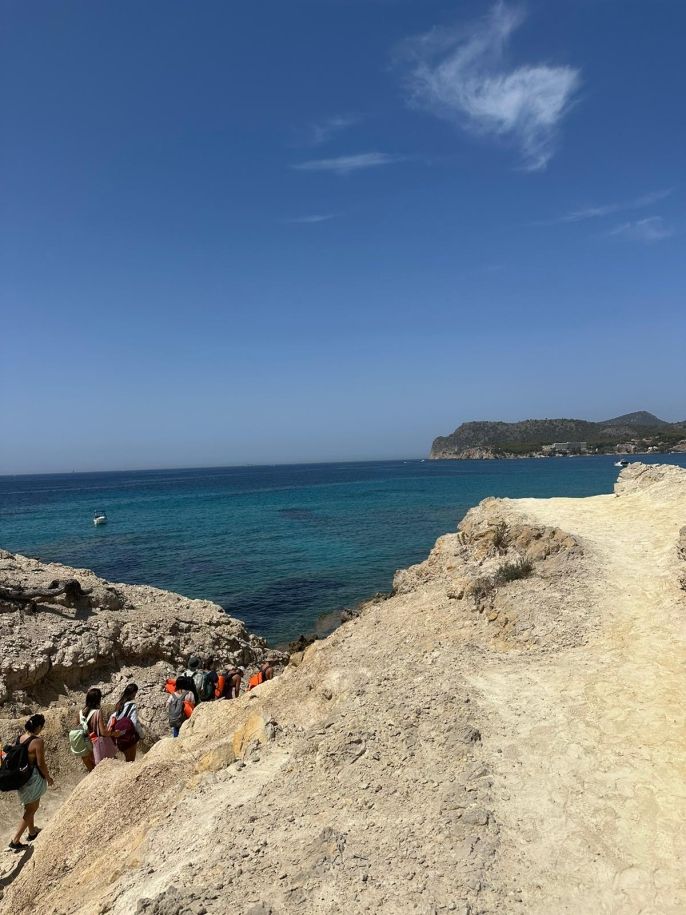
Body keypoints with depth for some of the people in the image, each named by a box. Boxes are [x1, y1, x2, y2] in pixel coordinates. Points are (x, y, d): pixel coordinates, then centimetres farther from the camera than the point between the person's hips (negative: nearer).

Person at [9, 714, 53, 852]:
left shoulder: (19, 738, -5)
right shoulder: (38, 741, -25)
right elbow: (41, 764, -19)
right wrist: (48, 778, -5)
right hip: (33, 778, -8)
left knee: (29, 806, 26)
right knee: (31, 809, 10)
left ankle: (32, 832, 42)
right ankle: (15, 841, 11)